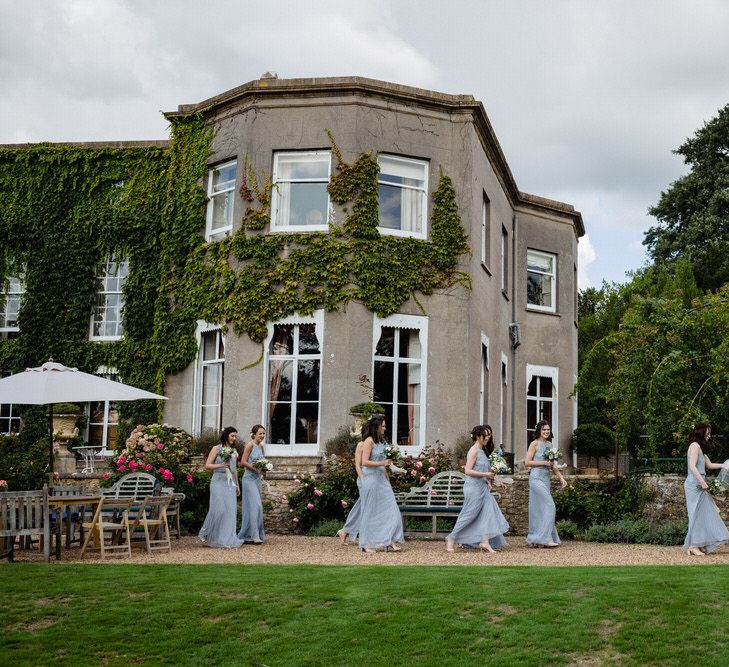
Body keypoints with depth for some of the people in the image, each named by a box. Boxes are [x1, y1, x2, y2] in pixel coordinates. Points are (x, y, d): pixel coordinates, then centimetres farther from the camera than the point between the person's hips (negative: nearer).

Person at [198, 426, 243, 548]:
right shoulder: (216, 449, -2)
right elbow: (207, 466, -6)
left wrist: (237, 485, 21)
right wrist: (221, 465, -18)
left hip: (230, 483, 6)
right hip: (218, 482, -6)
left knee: (230, 510, 1)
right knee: (218, 509, -10)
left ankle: (227, 540, 6)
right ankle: (205, 534, 7)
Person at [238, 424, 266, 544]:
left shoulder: (261, 446, 12)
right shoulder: (250, 445, -10)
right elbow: (243, 462, -14)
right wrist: (256, 469, -19)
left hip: (257, 479, 8)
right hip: (249, 478, -8)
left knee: (258, 506, 7)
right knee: (254, 505, -12)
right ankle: (253, 535, -11)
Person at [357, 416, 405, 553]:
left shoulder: (380, 441, 15)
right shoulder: (369, 441, -9)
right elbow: (365, 462, -16)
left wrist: (387, 478, 19)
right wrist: (382, 463, -23)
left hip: (381, 479, 8)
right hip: (371, 479, -8)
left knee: (389, 510, 1)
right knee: (370, 512, -1)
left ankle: (389, 542, 2)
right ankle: (367, 544, 7)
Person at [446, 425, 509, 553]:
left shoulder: (482, 451, 16)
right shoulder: (474, 451, -12)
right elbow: (468, 471, -18)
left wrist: (488, 480, 8)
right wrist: (485, 474, -20)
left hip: (482, 487, 9)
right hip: (473, 487, -9)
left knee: (488, 512, -2)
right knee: (468, 515, -2)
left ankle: (485, 541, -5)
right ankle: (451, 539, 9)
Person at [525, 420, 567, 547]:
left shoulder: (549, 445, 14)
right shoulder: (535, 444, -7)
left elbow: (552, 464, 21)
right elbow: (527, 462, -10)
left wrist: (561, 477, 14)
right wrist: (544, 463, -14)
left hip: (546, 479, 7)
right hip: (537, 478, -7)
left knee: (539, 509, 9)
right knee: (549, 506, -11)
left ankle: (534, 539, 14)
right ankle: (544, 537, -8)